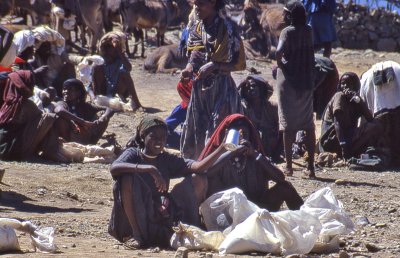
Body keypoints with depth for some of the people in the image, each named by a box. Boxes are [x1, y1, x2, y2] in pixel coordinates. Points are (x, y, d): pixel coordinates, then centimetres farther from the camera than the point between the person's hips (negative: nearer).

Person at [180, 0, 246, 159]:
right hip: (200, 87, 7)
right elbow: (194, 55, 11)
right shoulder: (197, 27, 8)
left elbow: (238, 64, -11)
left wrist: (214, 66, -23)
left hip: (221, 88, -7)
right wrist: (189, 68, -11)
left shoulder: (226, 28, -11)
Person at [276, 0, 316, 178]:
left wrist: (280, 64, -8)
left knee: (288, 124, 1)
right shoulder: (308, 31, 4)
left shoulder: (288, 31, -11)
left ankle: (288, 167, 0)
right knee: (309, 124, 9)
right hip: (306, 81, 5)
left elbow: (279, 52, -25)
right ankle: (311, 167, 8)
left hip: (288, 81, -5)